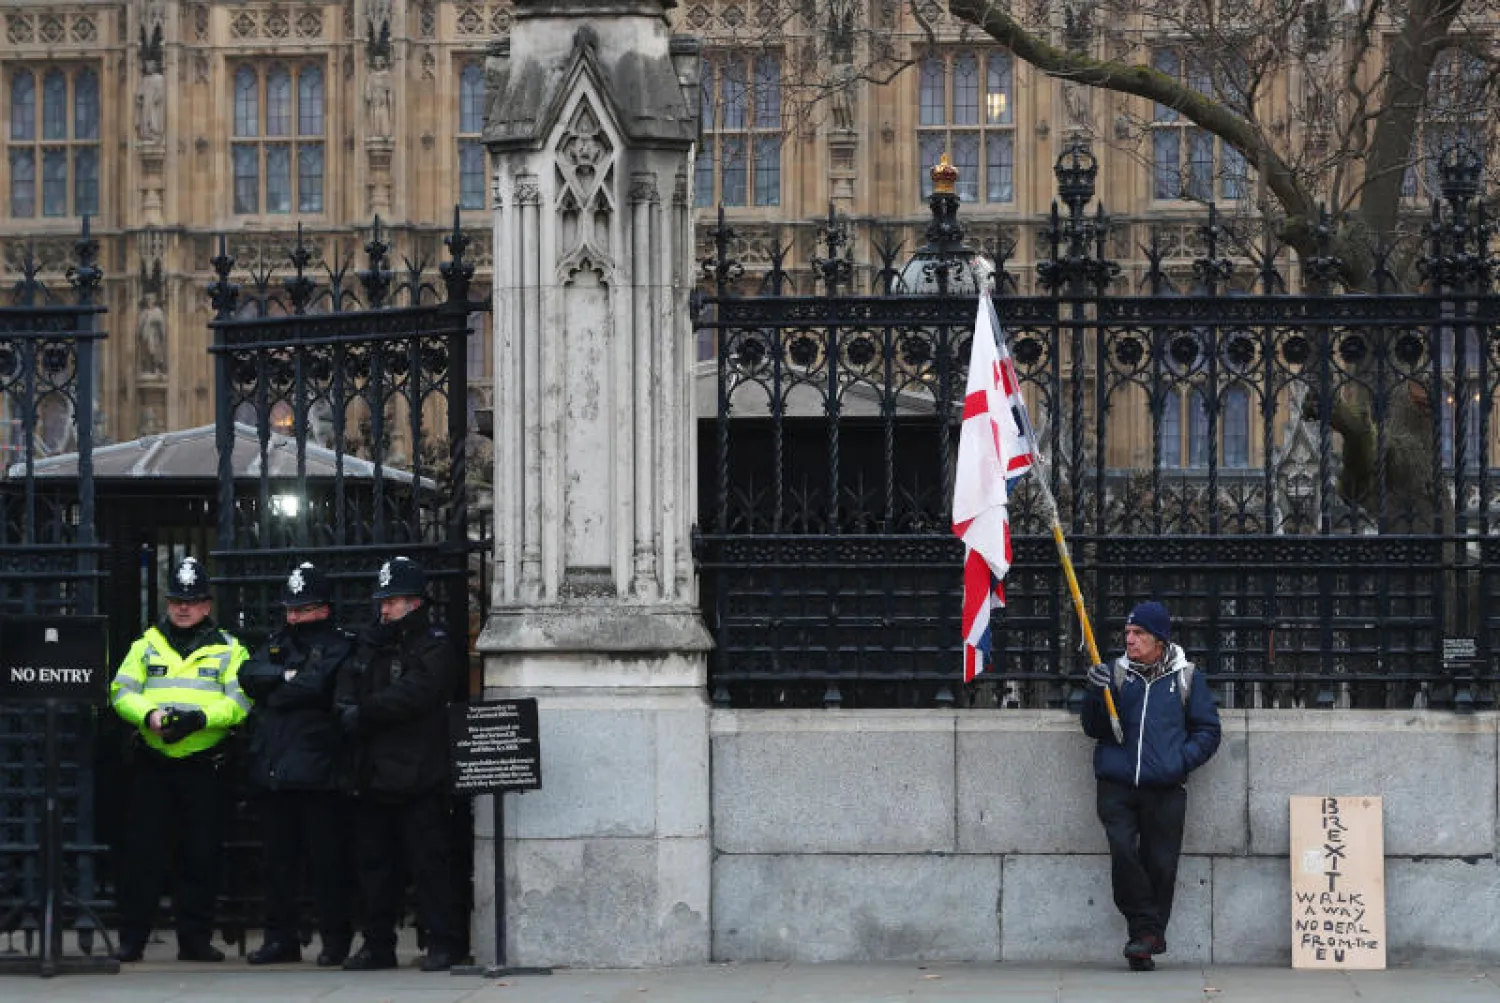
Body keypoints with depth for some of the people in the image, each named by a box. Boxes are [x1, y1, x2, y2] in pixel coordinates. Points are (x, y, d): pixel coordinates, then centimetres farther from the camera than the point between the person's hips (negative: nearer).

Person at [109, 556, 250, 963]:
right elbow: (121, 692, 4)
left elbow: (239, 702, -4)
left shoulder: (228, 649, 8)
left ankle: (195, 939, 10)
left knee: (200, 855, 2)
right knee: (143, 852, -1)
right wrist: (149, 714, -16)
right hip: (152, 765, 1)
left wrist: (200, 717, -20)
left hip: (203, 766, -1)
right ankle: (131, 940, 2)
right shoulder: (146, 646, 13)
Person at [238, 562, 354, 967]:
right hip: (273, 767, 6)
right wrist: (287, 676, -9)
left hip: (317, 769, -6)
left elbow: (315, 686, -16)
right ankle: (281, 937, 15)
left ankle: (335, 939, 3)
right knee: (278, 857, 9)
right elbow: (248, 674, 5)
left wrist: (272, 692, -2)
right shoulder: (278, 642, 20)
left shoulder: (339, 645, 0)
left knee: (326, 858, -2)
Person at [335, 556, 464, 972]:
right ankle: (378, 944, 16)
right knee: (372, 861, 9)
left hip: (417, 777, -7)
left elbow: (413, 695, -18)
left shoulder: (434, 648, -4)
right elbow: (347, 683, 10)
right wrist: (348, 708, -12)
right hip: (372, 774, 7)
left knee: (428, 860, -5)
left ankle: (442, 942, -1)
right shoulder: (370, 642, 17)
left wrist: (363, 713, -13)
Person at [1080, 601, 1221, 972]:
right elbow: (1094, 729, 9)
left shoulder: (1185, 677, 8)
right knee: (1122, 849, -19)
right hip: (1117, 787, 0)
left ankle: (1149, 938, 10)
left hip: (1165, 790, 0)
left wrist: (1181, 760, -5)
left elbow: (1208, 731, 12)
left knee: (1160, 865, -3)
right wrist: (1095, 694, -9)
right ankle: (1146, 929, -8)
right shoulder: (1116, 673, 11)